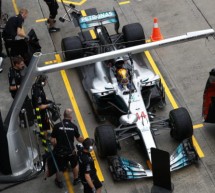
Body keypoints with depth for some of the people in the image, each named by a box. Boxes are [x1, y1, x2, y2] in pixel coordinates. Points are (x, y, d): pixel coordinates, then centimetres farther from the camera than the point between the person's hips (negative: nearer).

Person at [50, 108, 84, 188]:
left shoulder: (57, 126, -15)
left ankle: (59, 181, 41)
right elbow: (79, 138, 4)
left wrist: (56, 147, 9)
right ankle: (76, 179, 46)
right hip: (70, 151, 1)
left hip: (59, 151, -1)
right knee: (75, 164, 28)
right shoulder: (74, 126, -11)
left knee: (58, 166, 25)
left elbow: (53, 141, -12)